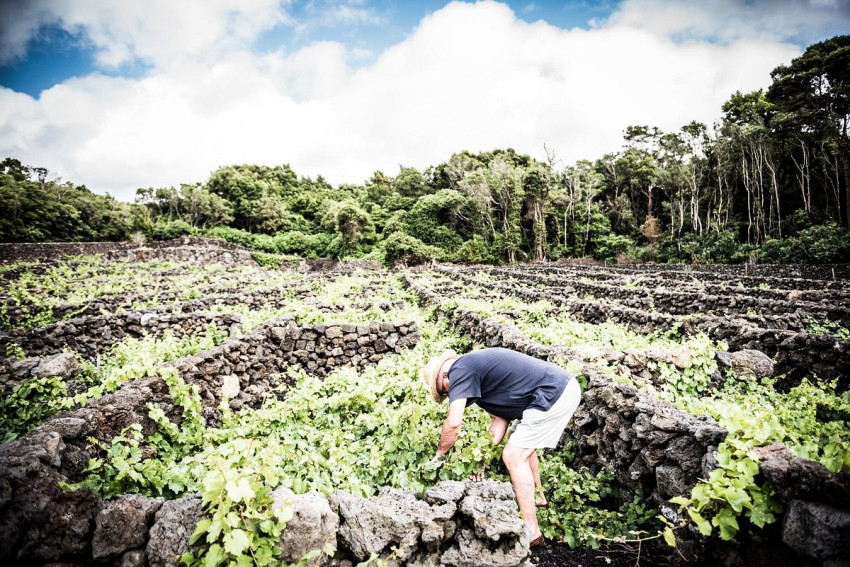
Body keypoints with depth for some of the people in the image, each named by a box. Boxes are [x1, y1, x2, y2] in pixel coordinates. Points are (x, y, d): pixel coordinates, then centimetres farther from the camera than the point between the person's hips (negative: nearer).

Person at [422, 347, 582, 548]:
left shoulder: (459, 370, -11)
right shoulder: (478, 368, 17)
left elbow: (453, 423, -17)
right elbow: (500, 419, 17)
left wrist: (438, 455, 0)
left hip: (554, 396, -10)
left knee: (514, 456, -2)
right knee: (523, 445, 27)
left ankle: (531, 532, 7)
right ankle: (537, 497, 44)